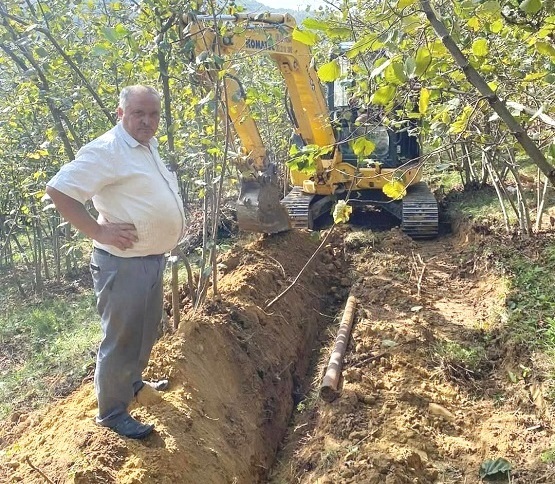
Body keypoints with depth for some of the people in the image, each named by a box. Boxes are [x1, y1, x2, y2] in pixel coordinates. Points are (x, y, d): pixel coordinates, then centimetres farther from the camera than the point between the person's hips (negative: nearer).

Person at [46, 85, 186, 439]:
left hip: (153, 259, 10)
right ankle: (112, 412, 20)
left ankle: (133, 381, 46)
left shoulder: (148, 146, 11)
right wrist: (99, 231, -23)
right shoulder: (107, 150, -19)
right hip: (123, 263, -10)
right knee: (122, 339, 3)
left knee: (147, 330, 24)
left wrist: (174, 228, 15)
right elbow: (58, 190, -23)